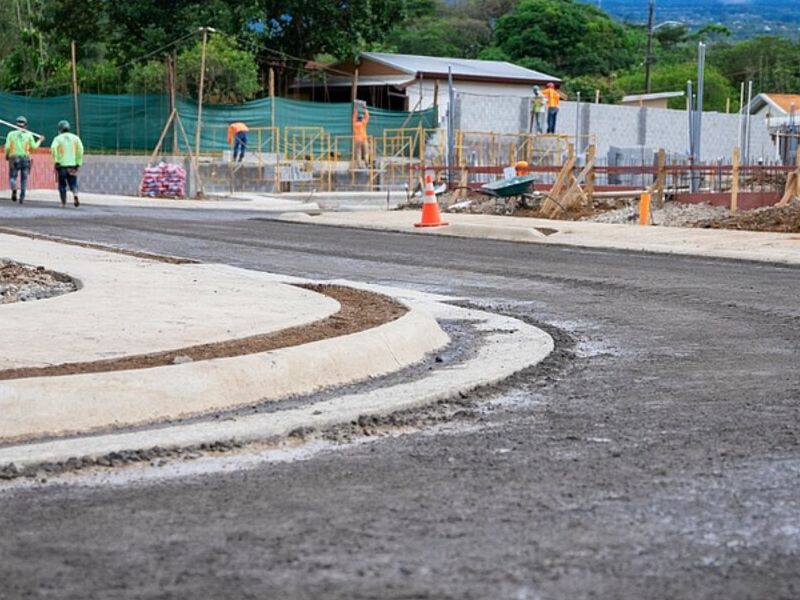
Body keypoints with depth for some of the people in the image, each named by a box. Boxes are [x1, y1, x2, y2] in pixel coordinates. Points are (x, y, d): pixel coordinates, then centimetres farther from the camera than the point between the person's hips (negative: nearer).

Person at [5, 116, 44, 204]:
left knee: (12, 176, 7)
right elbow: (34, 146, 5)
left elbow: (7, 147, -5)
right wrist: (39, 140, 23)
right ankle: (22, 197, 3)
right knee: (24, 179, 9)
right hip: (25, 158, 0)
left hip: (14, 158, 0)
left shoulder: (11, 134, 0)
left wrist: (6, 155, 12)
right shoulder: (28, 135, 1)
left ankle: (14, 189, -23)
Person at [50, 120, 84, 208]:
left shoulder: (58, 138, 1)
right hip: (73, 165, 1)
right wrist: (78, 163, 3)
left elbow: (53, 148, -17)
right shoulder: (75, 138, 7)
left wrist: (56, 160, -9)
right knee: (73, 183, 6)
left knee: (62, 185, 11)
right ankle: (75, 195, -23)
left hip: (61, 165, -1)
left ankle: (63, 203, 12)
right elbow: (80, 149, -2)